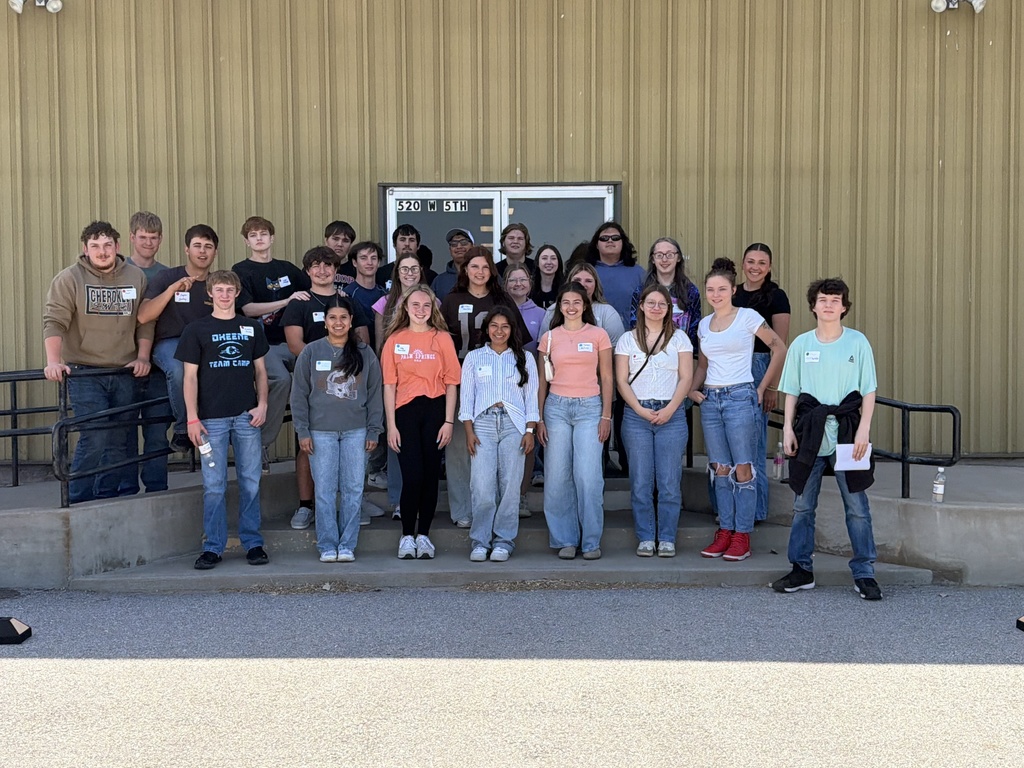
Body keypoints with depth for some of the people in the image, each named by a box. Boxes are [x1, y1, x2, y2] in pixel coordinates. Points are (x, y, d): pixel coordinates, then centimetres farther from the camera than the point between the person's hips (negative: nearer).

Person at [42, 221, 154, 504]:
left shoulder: (136, 277, 7)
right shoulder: (69, 278, -4)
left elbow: (145, 322, 11)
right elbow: (54, 321, -10)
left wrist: (143, 357, 1)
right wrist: (54, 361, -22)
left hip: (125, 374, 4)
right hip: (84, 372, -4)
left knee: (118, 442, 7)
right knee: (95, 437, -13)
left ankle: (108, 500, 19)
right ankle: (79, 503, 0)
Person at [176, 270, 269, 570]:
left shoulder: (252, 327, 11)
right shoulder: (196, 329, 4)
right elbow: (190, 376, 2)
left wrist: (262, 404, 1)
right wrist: (192, 418, -5)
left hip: (247, 417, 2)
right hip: (211, 418, -2)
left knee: (250, 481, 5)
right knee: (214, 485, 0)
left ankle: (253, 543, 13)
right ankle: (213, 547, 7)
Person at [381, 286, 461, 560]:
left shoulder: (442, 338, 5)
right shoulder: (394, 340, 6)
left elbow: (451, 382, 3)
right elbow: (389, 384, 4)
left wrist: (449, 421, -3)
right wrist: (391, 425, -2)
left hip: (435, 410, 1)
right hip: (405, 412, -1)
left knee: (431, 474, 5)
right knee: (412, 476, -5)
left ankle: (423, 534, 16)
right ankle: (407, 536, 8)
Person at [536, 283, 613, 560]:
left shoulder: (598, 335, 5)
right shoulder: (550, 337, 9)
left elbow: (607, 378, 6)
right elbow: (542, 380, 10)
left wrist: (606, 415, -1)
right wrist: (539, 418, 4)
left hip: (589, 407, -2)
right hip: (556, 407, 2)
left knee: (588, 477, -9)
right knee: (557, 477, 0)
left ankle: (591, 542, 2)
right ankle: (565, 540, 10)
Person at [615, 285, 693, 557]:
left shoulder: (679, 338, 10)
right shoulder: (627, 339, 10)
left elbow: (686, 377, 4)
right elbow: (622, 381, 4)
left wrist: (669, 410, -9)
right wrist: (641, 410, -8)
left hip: (671, 414, 0)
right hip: (636, 414, 0)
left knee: (670, 481, -3)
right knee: (640, 481, 0)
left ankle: (667, 538, 5)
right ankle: (645, 538, 8)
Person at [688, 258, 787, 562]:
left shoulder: (748, 317, -3)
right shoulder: (704, 325, 13)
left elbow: (779, 349, 0)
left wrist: (762, 388, -1)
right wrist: (693, 389, 5)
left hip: (740, 397, -5)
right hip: (710, 400, 6)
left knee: (742, 468, -4)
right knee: (720, 469, 7)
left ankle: (742, 536, 2)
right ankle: (724, 532, 14)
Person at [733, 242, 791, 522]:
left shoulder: (775, 297, -5)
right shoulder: (733, 294, 11)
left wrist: (773, 387, -13)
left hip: (759, 369, -5)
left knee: (753, 442, -1)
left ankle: (755, 509, 11)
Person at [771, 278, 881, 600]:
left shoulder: (858, 342, 2)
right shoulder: (801, 344, 7)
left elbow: (868, 391, 2)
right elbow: (791, 391, 10)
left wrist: (864, 429, -7)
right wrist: (787, 427, 2)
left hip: (847, 430, -2)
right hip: (809, 431, 2)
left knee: (857, 505, -2)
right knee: (802, 504, 7)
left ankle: (864, 573, 7)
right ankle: (801, 570, 17)